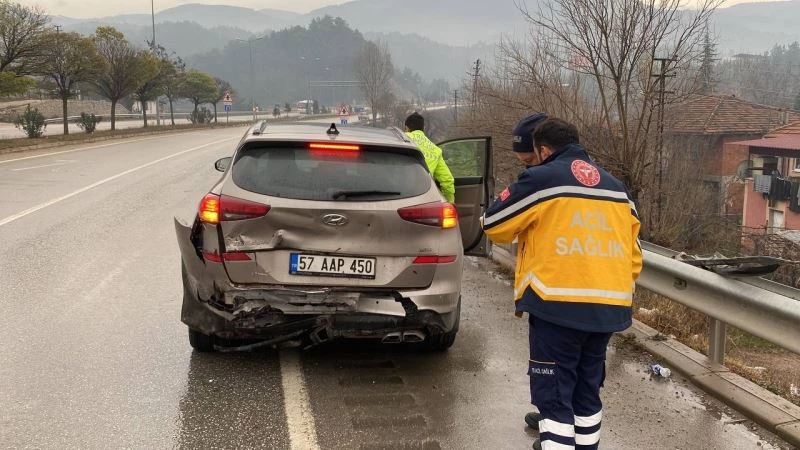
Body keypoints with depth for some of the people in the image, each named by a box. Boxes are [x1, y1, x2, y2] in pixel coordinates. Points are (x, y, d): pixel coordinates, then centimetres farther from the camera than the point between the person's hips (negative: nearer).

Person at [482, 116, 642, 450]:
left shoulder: (540, 179, -5)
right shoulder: (616, 188, 15)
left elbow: (494, 226, 4)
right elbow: (633, 254, 17)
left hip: (558, 306, -6)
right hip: (609, 307, 7)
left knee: (553, 395, 0)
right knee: (587, 390, 19)